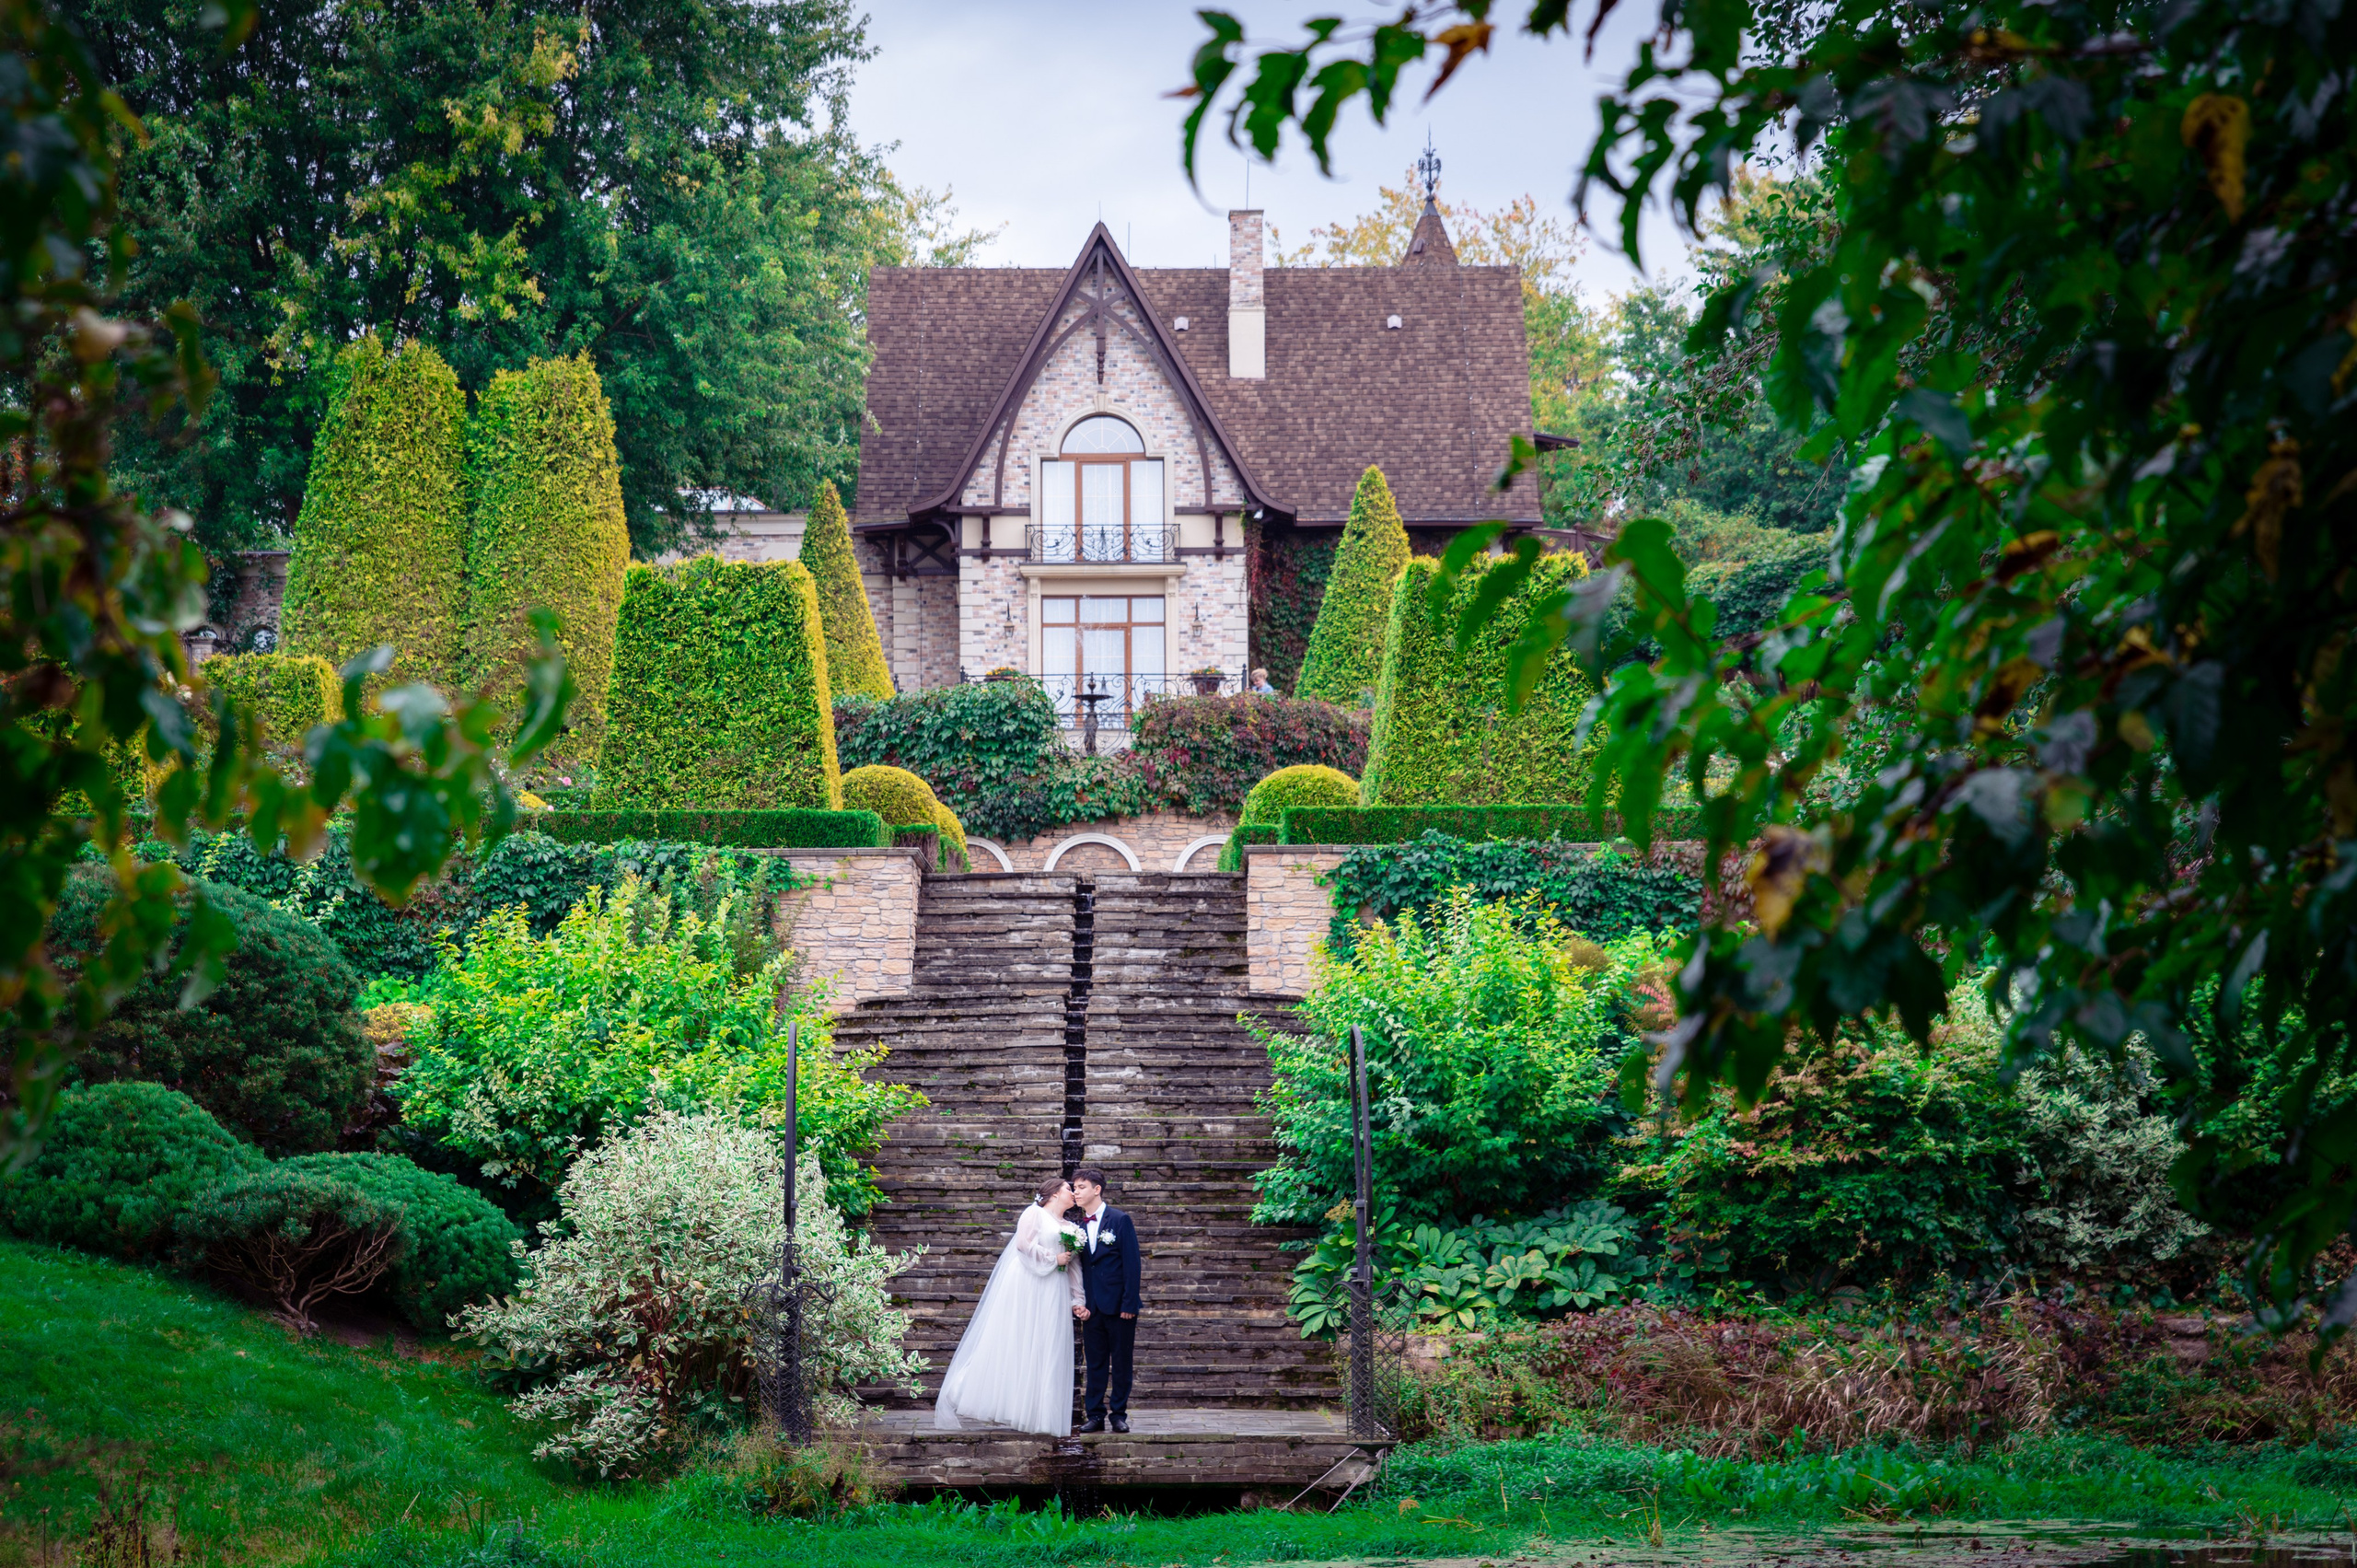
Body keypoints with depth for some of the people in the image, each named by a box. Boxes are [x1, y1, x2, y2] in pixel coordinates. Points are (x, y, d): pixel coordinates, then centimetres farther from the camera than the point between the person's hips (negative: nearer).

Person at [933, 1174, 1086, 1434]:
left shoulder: (1071, 1229, 21)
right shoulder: (1034, 1214, 2)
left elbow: (1073, 1270, 19)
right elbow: (1024, 1244, -13)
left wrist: (1077, 1302, 11)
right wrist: (1052, 1259, -8)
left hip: (1053, 1295, 6)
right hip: (1027, 1286, -6)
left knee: (1048, 1353, 1)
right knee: (1013, 1345, -8)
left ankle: (1045, 1417, 0)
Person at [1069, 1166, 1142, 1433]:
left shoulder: (1120, 1220, -5)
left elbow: (1132, 1264, -8)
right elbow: (1080, 1267, 10)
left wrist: (1129, 1304, -14)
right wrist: (1079, 1303, -1)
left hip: (1119, 1307, -4)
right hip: (1092, 1307, 4)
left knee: (1121, 1363, 3)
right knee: (1095, 1363, 6)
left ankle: (1119, 1414, 11)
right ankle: (1095, 1415, 11)